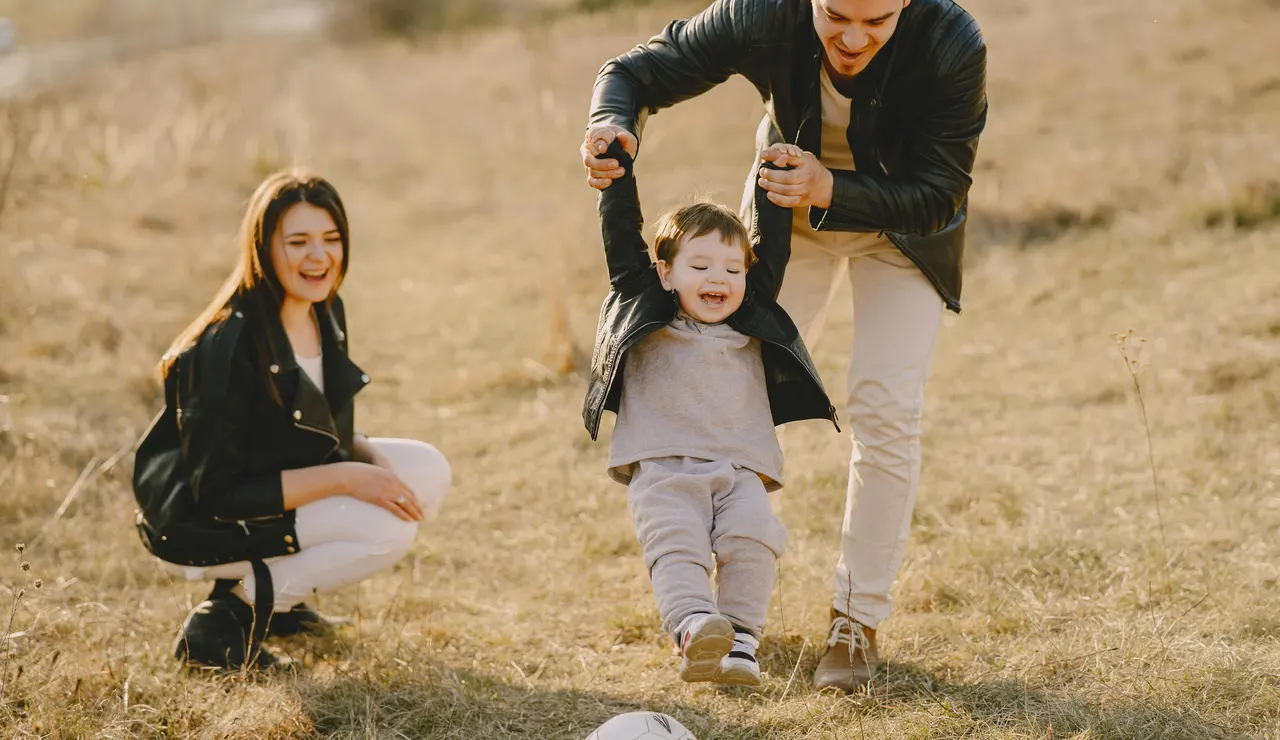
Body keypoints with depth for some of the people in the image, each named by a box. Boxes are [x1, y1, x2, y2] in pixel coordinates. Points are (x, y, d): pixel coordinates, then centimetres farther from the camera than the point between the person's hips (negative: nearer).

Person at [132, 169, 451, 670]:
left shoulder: (326, 313, -1)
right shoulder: (228, 346, -27)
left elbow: (326, 432, 12)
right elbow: (217, 492, -26)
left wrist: (372, 457, -10)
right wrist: (344, 477, -27)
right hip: (197, 528, -9)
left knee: (427, 470, -2)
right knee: (387, 527, -23)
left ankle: (274, 591, 7)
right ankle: (227, 619, -10)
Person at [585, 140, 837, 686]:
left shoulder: (752, 326, 22)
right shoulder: (645, 313, 14)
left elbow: (772, 252, 26)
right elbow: (622, 239, 11)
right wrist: (616, 167, 10)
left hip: (739, 471, 2)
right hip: (662, 470, -2)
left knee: (753, 538, -23)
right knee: (677, 544, -26)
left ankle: (741, 640, -26)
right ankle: (695, 631, -43)